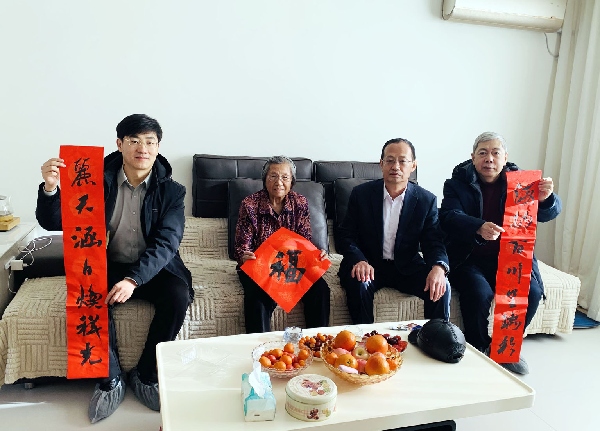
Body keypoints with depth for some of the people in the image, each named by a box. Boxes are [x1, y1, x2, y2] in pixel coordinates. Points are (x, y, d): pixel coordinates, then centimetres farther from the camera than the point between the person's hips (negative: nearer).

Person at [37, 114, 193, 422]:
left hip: (154, 268, 0)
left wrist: (133, 279, -34)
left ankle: (146, 375, -5)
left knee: (178, 296, -28)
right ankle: (111, 380, -6)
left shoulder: (171, 191, -8)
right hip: (108, 266, 1)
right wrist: (50, 188, -30)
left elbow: (166, 242, -19)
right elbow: (53, 222, -8)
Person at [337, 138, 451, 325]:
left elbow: (433, 243, -4)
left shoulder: (426, 200, -2)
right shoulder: (361, 194, -4)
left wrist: (438, 267, -28)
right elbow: (346, 236, -5)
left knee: (441, 288, -21)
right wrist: (359, 260, -26)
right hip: (368, 265, -1)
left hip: (407, 267, 2)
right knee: (358, 283, -32)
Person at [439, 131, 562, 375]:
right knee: (479, 292, -29)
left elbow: (549, 213, -6)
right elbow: (449, 217, -20)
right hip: (469, 258, -3)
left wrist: (545, 198, -31)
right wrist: (479, 227, -41)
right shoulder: (458, 184, -3)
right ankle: (476, 350, -2)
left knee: (531, 291, -21)